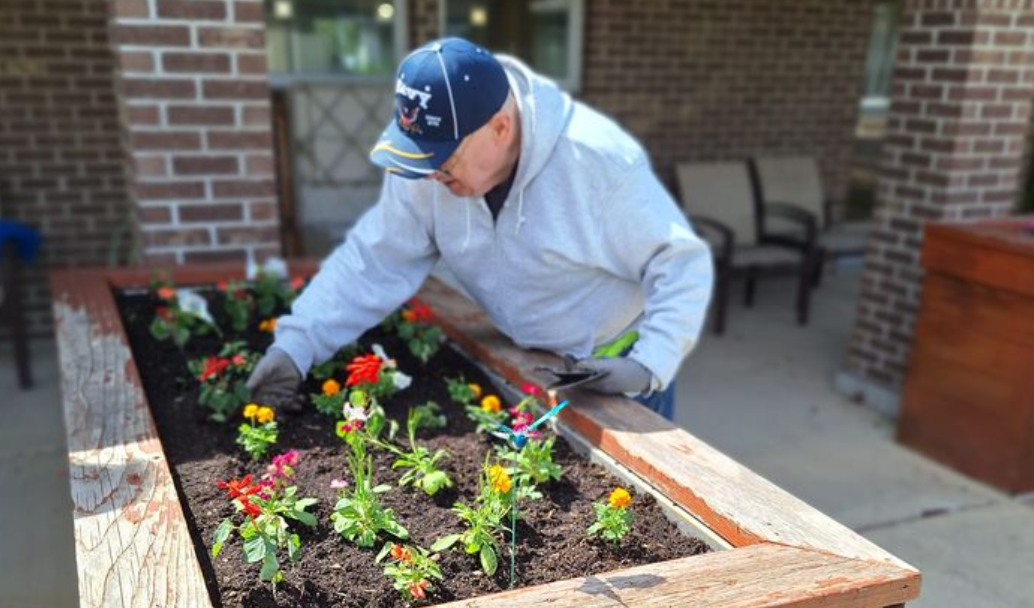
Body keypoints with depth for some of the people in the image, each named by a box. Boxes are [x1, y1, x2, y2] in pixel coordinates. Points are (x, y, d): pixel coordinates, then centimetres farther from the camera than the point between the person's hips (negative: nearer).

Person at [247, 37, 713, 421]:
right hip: (527, 365, 4)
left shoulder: (598, 159, -31)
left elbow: (682, 265, -24)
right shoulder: (426, 169, -17)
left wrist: (650, 366, -34)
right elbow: (373, 261, -13)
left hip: (618, 367, -4)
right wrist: (296, 344, -23)